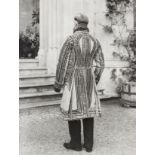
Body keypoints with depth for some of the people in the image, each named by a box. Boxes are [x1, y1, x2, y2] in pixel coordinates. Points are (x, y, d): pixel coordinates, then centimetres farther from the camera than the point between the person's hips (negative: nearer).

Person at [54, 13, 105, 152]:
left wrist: (58, 83, -3)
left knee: (73, 110, 5)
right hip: (89, 81, 5)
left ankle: (76, 143, 12)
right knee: (88, 110, 8)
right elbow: (100, 65, 6)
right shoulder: (95, 41, 6)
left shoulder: (71, 39, -10)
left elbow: (63, 63, -12)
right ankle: (89, 144, 12)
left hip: (74, 81, -5)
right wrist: (94, 82, 17)